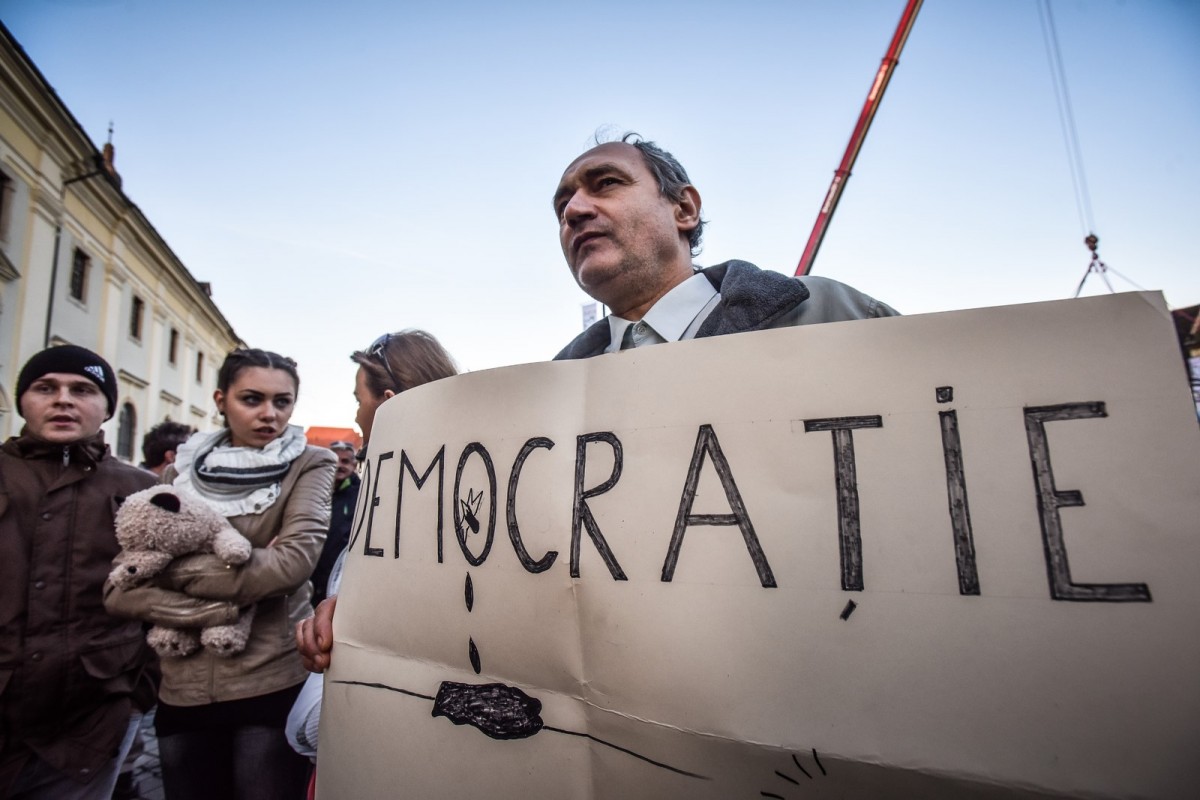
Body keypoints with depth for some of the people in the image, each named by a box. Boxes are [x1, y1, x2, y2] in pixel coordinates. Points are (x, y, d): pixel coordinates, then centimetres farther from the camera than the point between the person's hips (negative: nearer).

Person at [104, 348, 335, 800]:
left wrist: (171, 567, -10)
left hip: (273, 685, -3)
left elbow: (294, 561, -20)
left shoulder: (310, 466, -5)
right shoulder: (179, 474, 5)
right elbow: (118, 589, -1)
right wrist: (219, 609, -16)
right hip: (182, 690, 4)